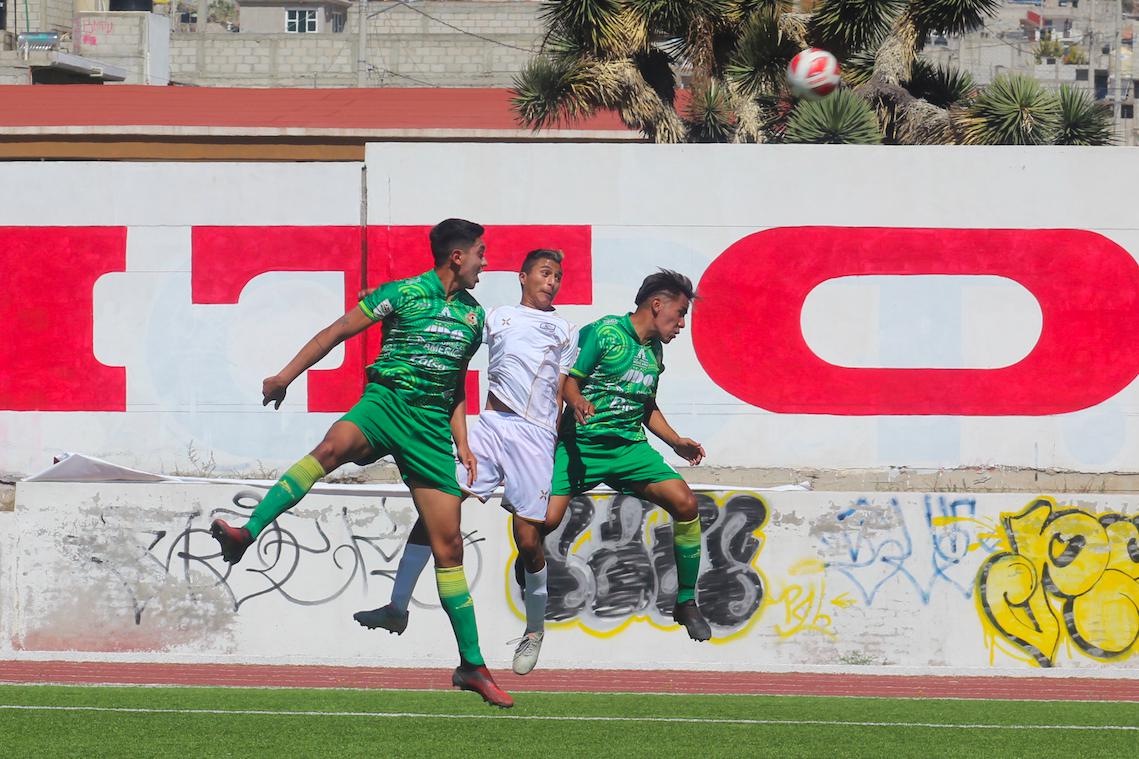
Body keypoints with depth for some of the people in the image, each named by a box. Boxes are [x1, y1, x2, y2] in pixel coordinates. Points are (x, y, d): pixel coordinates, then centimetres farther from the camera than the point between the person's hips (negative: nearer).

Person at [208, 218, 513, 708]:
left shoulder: (474, 316, 17)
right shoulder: (403, 294, 0)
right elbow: (336, 332, 3)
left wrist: (462, 443, 17)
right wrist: (287, 375, -4)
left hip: (432, 426, 4)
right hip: (388, 402, -4)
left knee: (449, 547, 2)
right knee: (333, 447, -39)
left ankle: (472, 665, 8)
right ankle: (247, 533, -49)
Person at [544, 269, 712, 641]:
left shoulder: (655, 352, 17)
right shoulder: (604, 332, -4)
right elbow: (569, 379, -8)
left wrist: (676, 441, 17)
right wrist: (578, 404, -28)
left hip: (630, 447, 6)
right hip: (581, 444, -6)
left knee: (685, 502, -15)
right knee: (546, 519, -24)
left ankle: (686, 602, -2)